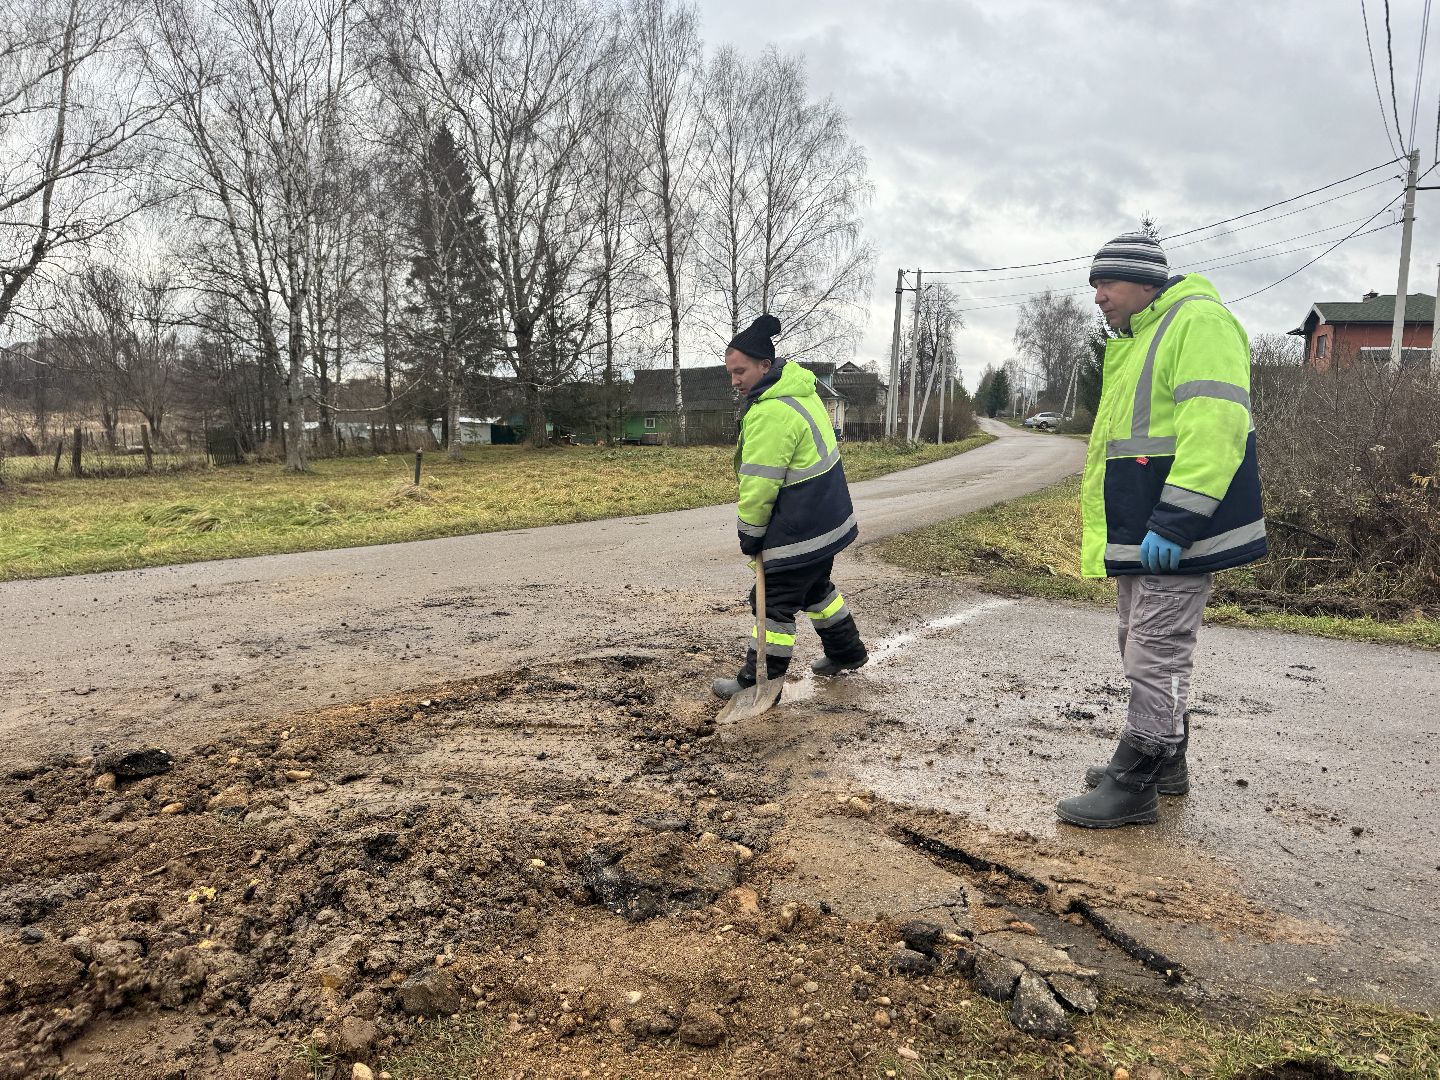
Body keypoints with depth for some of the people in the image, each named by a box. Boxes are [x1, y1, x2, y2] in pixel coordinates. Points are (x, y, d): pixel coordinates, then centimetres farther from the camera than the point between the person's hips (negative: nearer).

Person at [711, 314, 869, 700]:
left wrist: (750, 533, -10)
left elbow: (759, 485, -24)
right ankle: (846, 651, 42)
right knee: (816, 586, 27)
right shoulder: (799, 386, 6)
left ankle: (758, 681, 9)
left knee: (774, 603, -1)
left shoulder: (770, 412, -26)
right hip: (827, 519, 10)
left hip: (798, 531, -10)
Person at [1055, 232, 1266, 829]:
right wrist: (1124, 531, 25)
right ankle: (1164, 762, 32)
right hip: (1140, 535, 10)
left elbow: (1215, 424, -25)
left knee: (1156, 656, -4)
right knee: (1145, 648, 18)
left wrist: (1174, 522, -28)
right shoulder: (1135, 341, 19)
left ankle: (1134, 785, 4)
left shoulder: (1198, 322, -13)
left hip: (1174, 538, -10)